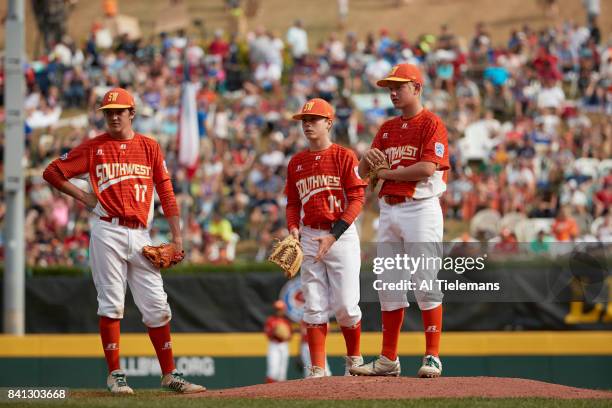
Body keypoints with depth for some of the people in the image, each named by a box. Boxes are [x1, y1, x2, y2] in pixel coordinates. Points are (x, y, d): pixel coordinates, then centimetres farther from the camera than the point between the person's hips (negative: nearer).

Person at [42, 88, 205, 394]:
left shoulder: (149, 147, 11)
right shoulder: (93, 148, 4)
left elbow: (166, 193, 9)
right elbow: (52, 173, 6)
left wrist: (176, 236, 3)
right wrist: (84, 197, 0)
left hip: (140, 235, 2)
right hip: (108, 233, -2)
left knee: (156, 305, 2)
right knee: (111, 303, -2)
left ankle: (169, 374, 8)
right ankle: (115, 375, 2)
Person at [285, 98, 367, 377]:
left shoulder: (344, 157, -2)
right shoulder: (296, 163, 13)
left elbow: (357, 199, -7)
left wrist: (334, 235, -16)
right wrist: (293, 229, -2)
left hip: (342, 236, -4)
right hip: (309, 238, 4)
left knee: (345, 305, -6)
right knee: (314, 307, 1)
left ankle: (354, 359, 15)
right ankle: (317, 369, 1)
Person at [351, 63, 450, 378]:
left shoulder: (431, 124, -3)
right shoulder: (387, 128, 18)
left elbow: (428, 167, -17)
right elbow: (364, 171, 15)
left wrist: (387, 172, -7)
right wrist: (369, 157, -8)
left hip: (420, 208, -7)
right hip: (388, 209, 7)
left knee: (425, 284, -7)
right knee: (388, 286, 7)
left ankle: (432, 357, -5)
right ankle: (388, 360, 11)